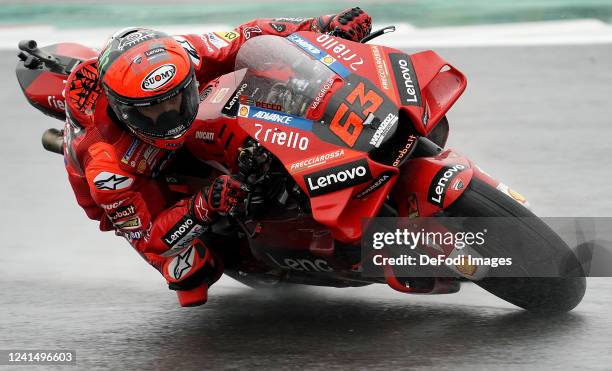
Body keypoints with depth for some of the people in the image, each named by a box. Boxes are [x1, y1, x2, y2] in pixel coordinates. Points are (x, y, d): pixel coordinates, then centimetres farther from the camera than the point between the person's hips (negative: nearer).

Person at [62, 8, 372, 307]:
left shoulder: (180, 57, -34)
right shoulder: (105, 164, -44)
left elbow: (247, 38, -21)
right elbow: (146, 238, -35)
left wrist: (323, 26, -30)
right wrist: (204, 208, -51)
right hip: (127, 198, -5)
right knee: (195, 274, -19)